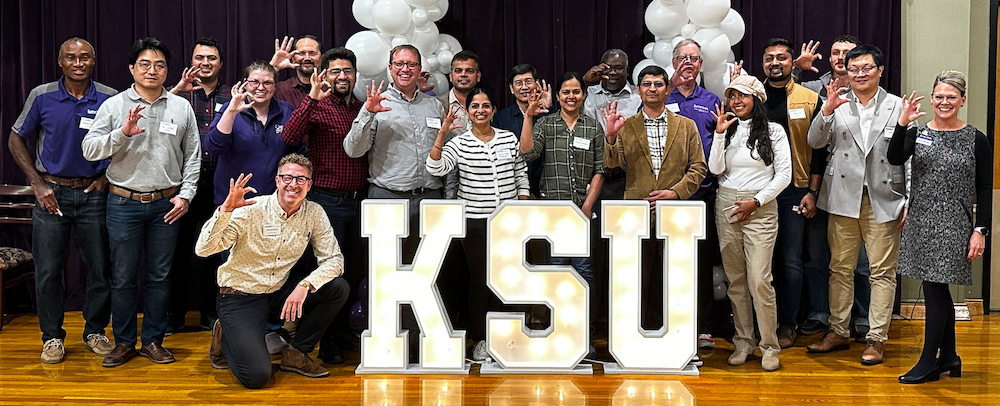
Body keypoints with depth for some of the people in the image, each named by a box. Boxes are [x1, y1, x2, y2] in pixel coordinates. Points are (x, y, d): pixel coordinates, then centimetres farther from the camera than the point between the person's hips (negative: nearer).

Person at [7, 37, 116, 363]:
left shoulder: (110, 99, -1)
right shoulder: (42, 97, -1)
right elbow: (16, 141, 7)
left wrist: (107, 177, -2)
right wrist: (38, 184, -1)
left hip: (94, 194, 0)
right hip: (52, 193, 0)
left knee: (100, 268, 5)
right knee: (48, 269, 3)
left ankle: (95, 331, 22)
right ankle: (52, 336, 18)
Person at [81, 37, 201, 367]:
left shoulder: (182, 107, 5)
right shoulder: (113, 106, 1)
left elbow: (192, 156, 8)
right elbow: (89, 149, -4)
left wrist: (185, 194, 0)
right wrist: (123, 133, -19)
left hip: (166, 204, 1)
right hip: (124, 203, -1)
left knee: (160, 276, 8)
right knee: (123, 277, 6)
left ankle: (153, 340, 21)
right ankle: (124, 342, 20)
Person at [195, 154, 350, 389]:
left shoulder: (314, 214, -3)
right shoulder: (251, 210, -17)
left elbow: (333, 259, -6)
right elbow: (203, 250, -22)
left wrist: (305, 285, -24)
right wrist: (226, 209, -36)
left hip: (279, 294, 5)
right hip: (240, 297, -5)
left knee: (338, 288, -16)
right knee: (257, 376, -22)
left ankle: (296, 353, 1)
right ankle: (226, 337, 13)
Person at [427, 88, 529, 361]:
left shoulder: (510, 139, 6)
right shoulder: (459, 143, -3)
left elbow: (521, 177, 11)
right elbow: (435, 168, -17)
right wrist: (442, 133, -23)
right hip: (475, 222, -2)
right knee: (479, 279, 3)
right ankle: (480, 338, 17)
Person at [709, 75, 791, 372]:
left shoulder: (773, 131, 3)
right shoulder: (727, 130, 10)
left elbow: (784, 174, -1)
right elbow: (715, 169, -2)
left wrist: (756, 201, -8)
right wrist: (720, 134, -9)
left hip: (760, 209, -3)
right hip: (726, 207, 3)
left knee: (759, 280, -10)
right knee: (735, 279, 7)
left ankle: (769, 347, 2)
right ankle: (743, 342, 17)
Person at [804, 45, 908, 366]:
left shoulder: (898, 106, 4)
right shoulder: (837, 104, 7)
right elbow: (815, 142, -1)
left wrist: (910, 201, -1)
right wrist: (827, 110, -16)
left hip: (883, 201, -1)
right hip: (843, 198, 1)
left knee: (883, 271, 2)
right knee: (840, 268, 8)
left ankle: (877, 338, 12)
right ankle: (839, 331, 21)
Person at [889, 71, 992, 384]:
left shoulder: (976, 141, 0)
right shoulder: (917, 133, 6)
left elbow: (985, 191, 0)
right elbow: (894, 159, -13)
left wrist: (980, 231, -6)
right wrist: (902, 123, -25)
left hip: (953, 225, -3)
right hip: (921, 222, 4)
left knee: (934, 287, -6)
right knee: (939, 289, 11)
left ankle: (928, 362, 4)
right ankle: (948, 357, 24)